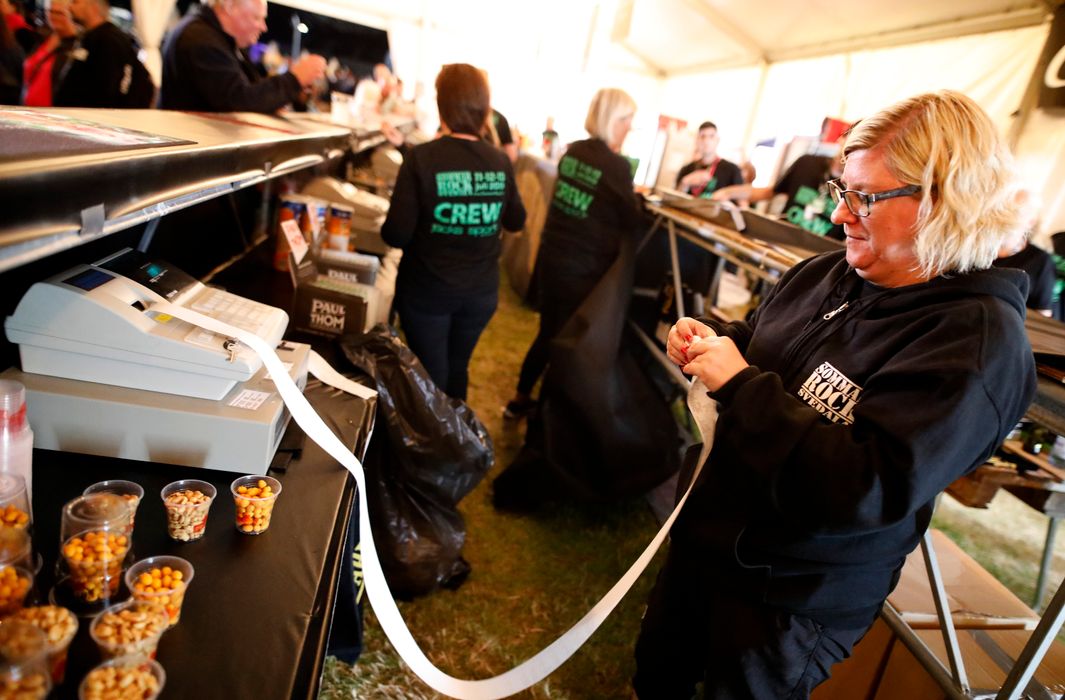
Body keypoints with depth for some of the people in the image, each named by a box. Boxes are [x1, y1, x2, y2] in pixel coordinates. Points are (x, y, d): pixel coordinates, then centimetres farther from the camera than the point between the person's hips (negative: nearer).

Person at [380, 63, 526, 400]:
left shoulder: (422, 158, -16)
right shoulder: (501, 162, -5)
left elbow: (397, 235, -17)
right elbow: (516, 221, 10)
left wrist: (388, 226, 4)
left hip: (427, 290, -4)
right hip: (481, 292, 4)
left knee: (431, 377, 14)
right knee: (457, 368, 25)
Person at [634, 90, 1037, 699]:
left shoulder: (978, 339, -24)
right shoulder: (828, 273, -3)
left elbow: (866, 489, -32)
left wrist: (739, 384, -31)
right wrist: (709, 338, -8)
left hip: (795, 597, -6)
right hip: (708, 537, 7)